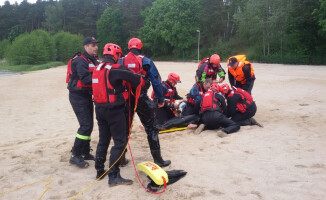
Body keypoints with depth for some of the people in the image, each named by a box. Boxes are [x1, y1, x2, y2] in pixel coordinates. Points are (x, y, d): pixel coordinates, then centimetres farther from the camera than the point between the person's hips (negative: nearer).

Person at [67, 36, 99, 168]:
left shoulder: (93, 61, 14)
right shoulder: (80, 61, -16)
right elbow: (85, 78, -29)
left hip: (87, 95, 9)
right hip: (78, 96, -9)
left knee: (88, 125, 14)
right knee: (86, 125, -14)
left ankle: (85, 152, 26)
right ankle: (75, 156, -5)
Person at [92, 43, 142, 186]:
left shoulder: (98, 69, 9)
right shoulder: (116, 68, -15)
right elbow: (136, 79, -16)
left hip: (99, 108, 8)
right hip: (114, 110, -8)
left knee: (103, 140, 19)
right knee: (120, 142, -1)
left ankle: (100, 171, 28)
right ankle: (113, 176, -2)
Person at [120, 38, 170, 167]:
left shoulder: (121, 62, 4)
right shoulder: (146, 62, -3)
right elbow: (156, 81, -3)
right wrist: (160, 99, 4)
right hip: (141, 99, -3)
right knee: (151, 128, 5)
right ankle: (157, 159, 7)